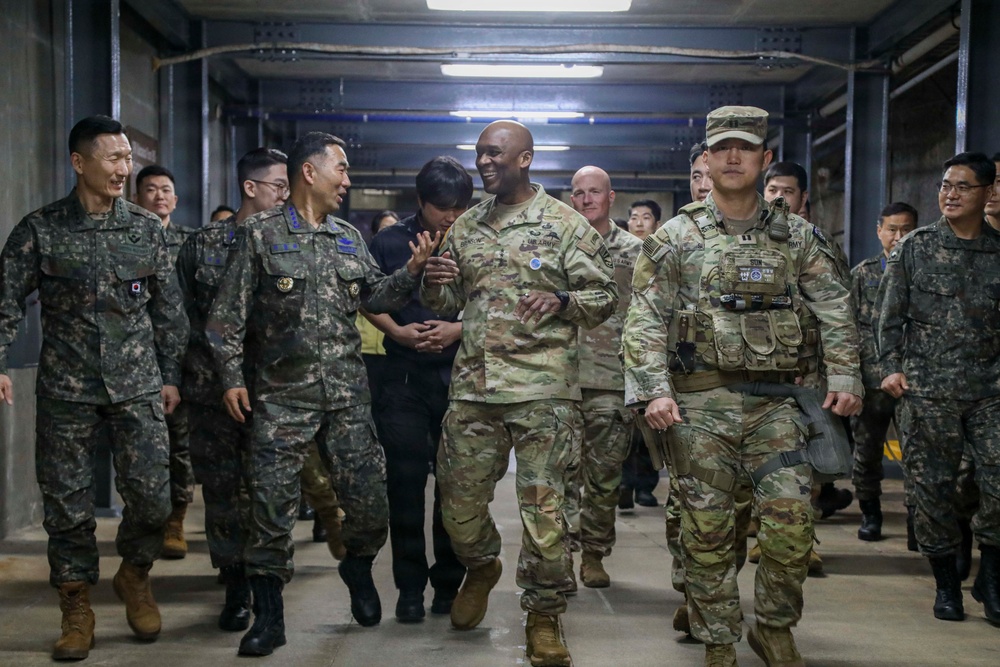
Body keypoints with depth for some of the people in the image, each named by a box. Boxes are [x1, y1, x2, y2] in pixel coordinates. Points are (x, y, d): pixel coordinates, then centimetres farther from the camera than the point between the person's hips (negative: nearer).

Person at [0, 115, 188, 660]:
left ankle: (134, 575, 26)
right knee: (67, 505, 4)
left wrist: (170, 375, 9)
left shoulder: (146, 228, 5)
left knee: (152, 497, -2)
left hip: (138, 388, 1)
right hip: (66, 390, -1)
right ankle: (76, 608, 21)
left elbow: (169, 309, 10)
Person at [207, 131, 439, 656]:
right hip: (282, 396, -3)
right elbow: (228, 314, 0)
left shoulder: (349, 238, 15)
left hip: (347, 394, 4)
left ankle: (358, 565, 35)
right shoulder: (261, 234, 1)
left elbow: (374, 297, 15)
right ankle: (268, 617, 10)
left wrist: (411, 270, -1)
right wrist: (232, 378, -7)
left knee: (368, 499, 4)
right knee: (271, 504, -3)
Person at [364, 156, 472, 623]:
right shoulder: (390, 242, 5)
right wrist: (397, 331, -9)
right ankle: (410, 586, 13)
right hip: (404, 378, 0)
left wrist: (459, 329, -14)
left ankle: (449, 584, 19)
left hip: (460, 376, 0)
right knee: (405, 481, 1)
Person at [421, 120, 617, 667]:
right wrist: (435, 284, -4)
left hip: (542, 388, -4)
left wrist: (562, 301, -20)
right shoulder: (464, 227, 14)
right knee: (459, 499, 10)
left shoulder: (566, 224, 0)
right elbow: (446, 303, 20)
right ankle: (482, 567, 41)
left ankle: (543, 616, 15)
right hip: (472, 383, 5)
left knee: (542, 506, -1)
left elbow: (604, 295, 0)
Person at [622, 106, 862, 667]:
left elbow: (835, 309, 11)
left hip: (773, 402, 1)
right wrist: (653, 390, -13)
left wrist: (845, 378, 0)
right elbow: (646, 320, -1)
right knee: (708, 529, 3)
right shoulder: (676, 238, 4)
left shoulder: (796, 235, 9)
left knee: (792, 518, -7)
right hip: (699, 403, -1)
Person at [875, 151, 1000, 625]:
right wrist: (891, 368, -3)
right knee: (933, 487, 4)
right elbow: (889, 316, 6)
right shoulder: (914, 248, 4)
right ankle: (946, 583, 20)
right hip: (927, 390, -1)